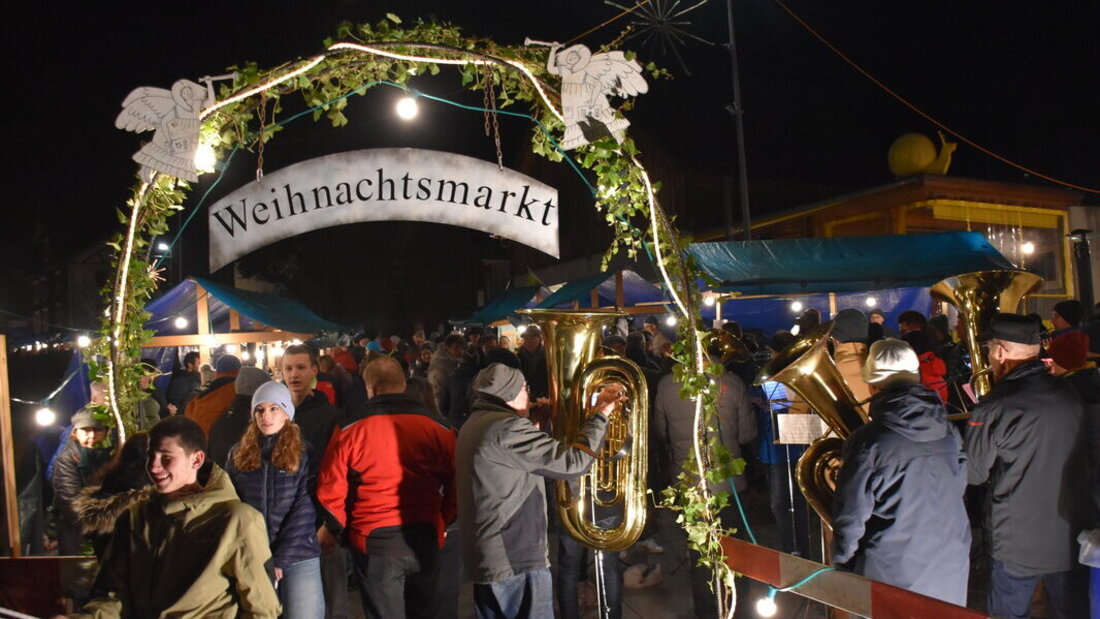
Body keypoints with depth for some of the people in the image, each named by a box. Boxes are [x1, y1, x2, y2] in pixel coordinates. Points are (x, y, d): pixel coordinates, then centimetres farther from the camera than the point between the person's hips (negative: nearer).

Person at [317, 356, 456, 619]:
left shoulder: (350, 430, -7)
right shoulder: (438, 427, -2)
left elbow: (331, 489, -5)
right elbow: (456, 484, 1)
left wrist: (332, 529, 12)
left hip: (374, 539, -2)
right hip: (425, 537, 2)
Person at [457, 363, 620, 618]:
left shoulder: (477, 423, 12)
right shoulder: (507, 428, -20)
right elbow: (574, 461, -22)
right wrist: (599, 415, -12)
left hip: (486, 558, 10)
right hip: (517, 563, -10)